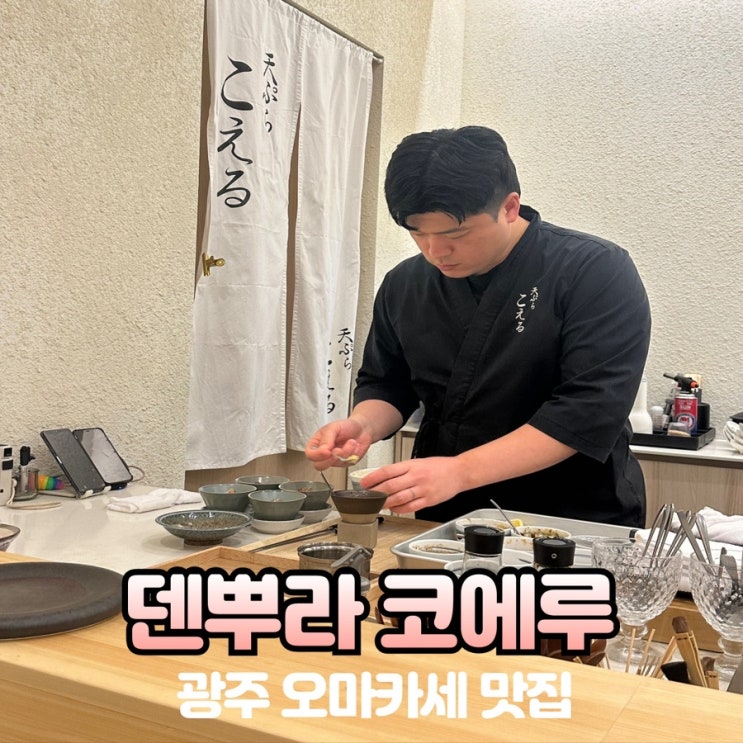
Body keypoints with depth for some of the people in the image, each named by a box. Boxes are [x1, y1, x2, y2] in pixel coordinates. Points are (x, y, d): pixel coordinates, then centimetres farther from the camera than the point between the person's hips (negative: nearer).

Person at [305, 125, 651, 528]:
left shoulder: (597, 272, -9)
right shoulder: (404, 285, 7)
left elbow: (590, 409, -17)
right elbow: (385, 385, 18)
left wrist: (461, 472, -24)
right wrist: (362, 426, -5)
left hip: (574, 524, -3)